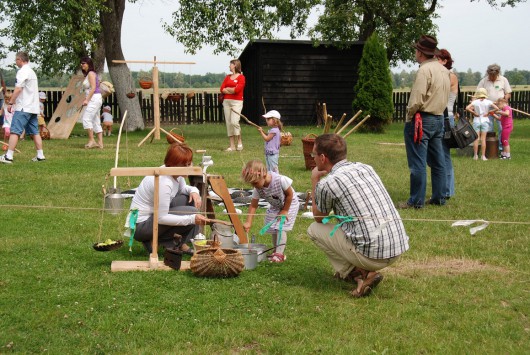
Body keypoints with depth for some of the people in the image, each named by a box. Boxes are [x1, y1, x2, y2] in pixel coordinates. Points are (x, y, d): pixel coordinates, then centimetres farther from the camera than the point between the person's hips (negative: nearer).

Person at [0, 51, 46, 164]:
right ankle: (40, 156, 9)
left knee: (15, 131, -10)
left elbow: (18, 89, -17)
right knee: (34, 132, 10)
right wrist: (14, 101, 23)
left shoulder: (22, 71, -10)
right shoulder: (32, 72, 20)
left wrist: (10, 103, -12)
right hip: (33, 107, 9)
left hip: (23, 108, -9)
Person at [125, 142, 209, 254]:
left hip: (155, 214, 9)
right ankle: (157, 240, -6)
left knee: (190, 198, 2)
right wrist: (192, 219, -30)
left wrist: (193, 191, -6)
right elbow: (161, 218, -26)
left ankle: (181, 242, 3)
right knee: (191, 212, -19)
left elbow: (182, 188, 19)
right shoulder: (164, 182, -29)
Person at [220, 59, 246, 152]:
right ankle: (232, 146, 5)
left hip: (237, 102, -6)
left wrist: (227, 89, 0)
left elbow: (237, 89, -15)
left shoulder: (241, 77, -2)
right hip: (226, 101, 6)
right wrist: (232, 90, -7)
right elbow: (222, 89, 6)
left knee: (234, 122, -19)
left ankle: (239, 141, 0)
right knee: (228, 123, 2)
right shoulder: (227, 77, 15)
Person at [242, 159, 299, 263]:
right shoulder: (258, 189, -21)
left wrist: (284, 211, -16)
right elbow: (253, 205, -15)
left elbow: (289, 194, -24)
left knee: (280, 228, -15)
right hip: (275, 207, 6)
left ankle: (280, 254, -10)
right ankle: (276, 251, 23)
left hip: (289, 204, -6)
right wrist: (248, 222, -23)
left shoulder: (280, 180, -38)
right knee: (273, 229, 6)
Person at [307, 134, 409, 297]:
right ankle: (365, 269, 17)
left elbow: (319, 218, 15)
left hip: (372, 253, -7)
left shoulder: (326, 184, -6)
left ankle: (359, 274, 3)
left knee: (314, 229, 12)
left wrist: (314, 181, 21)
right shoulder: (366, 168, 13)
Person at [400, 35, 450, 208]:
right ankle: (439, 197, 19)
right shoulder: (444, 70, 11)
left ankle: (416, 201, -1)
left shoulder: (424, 70, -16)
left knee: (417, 163, -4)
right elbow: (445, 97, 15)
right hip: (439, 119, 9)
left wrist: (408, 118, -9)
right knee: (438, 161, 13)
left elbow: (416, 100, -19)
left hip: (422, 119, -9)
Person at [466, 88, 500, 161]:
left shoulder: (475, 102, -4)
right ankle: (483, 156, 1)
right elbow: (496, 108, -11)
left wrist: (474, 113, -5)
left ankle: (475, 155, 4)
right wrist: (488, 113, -3)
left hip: (476, 121, 0)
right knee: (483, 139, 2)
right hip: (485, 121, 0)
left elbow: (467, 108, -16)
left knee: (476, 139, 4)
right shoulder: (488, 102, -4)